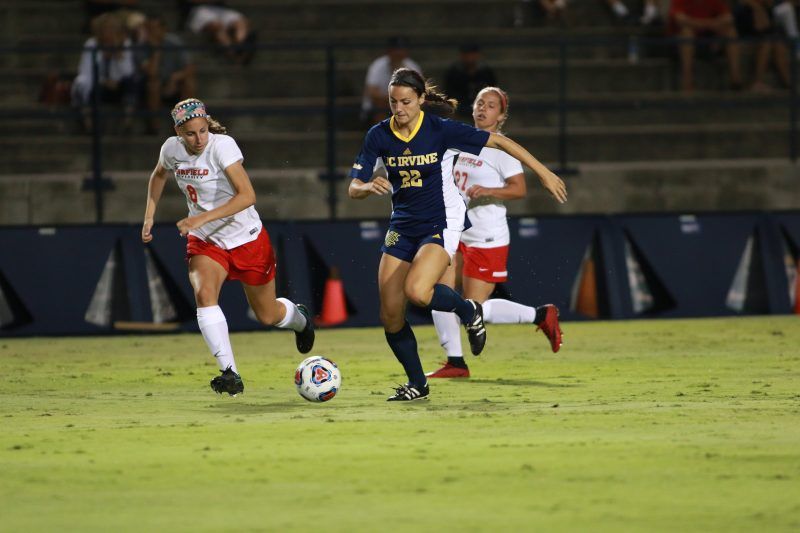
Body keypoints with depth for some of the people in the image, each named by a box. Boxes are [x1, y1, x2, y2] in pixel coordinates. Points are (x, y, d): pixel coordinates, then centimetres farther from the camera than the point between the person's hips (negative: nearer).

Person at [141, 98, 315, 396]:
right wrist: (149, 215, 8)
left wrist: (202, 218, -38)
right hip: (205, 242, 3)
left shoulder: (222, 146, -25)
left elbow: (247, 195, -33)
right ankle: (230, 373, -32)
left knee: (267, 316, 12)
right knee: (204, 293, -29)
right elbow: (159, 175, 17)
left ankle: (300, 319, 50)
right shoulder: (171, 149, -8)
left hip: (247, 240, -3)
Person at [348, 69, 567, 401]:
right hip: (402, 226, 5)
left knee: (416, 291, -30)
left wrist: (544, 173, -8)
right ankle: (417, 384, 18)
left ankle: (468, 311, 2)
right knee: (390, 314, -2)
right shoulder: (378, 136, -5)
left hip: (441, 225, -5)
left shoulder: (441, 130, -15)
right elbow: (353, 189, -5)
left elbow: (498, 142, -8)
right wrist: (369, 187, -29)